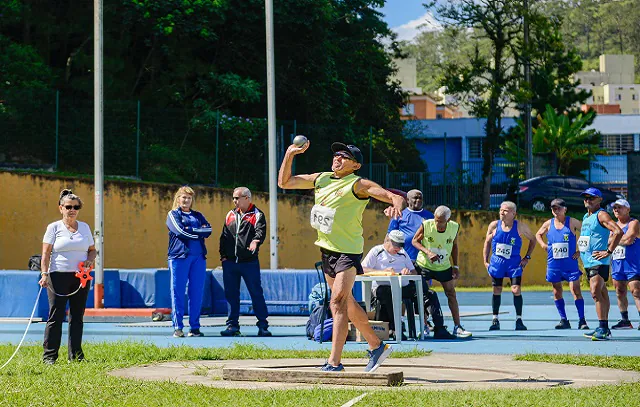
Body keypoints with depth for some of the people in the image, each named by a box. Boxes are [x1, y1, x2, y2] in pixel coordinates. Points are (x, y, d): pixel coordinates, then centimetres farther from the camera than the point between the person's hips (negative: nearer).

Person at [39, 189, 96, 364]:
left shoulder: (85, 227, 13)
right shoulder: (54, 228, 2)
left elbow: (92, 250, 20)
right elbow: (46, 253, -4)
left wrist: (90, 260, -3)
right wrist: (44, 274, -16)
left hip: (80, 277, 4)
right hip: (58, 276, -4)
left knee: (77, 316, 7)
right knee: (56, 316, -6)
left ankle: (75, 354, 14)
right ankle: (49, 355, -3)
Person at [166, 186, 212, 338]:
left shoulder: (198, 215, 20)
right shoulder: (173, 214, 9)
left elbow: (208, 230, 2)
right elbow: (180, 231, -9)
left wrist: (191, 231, -8)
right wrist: (199, 232, -3)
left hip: (198, 257, 4)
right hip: (179, 256, -4)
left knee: (197, 293, 2)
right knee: (178, 292, -5)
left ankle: (195, 327, 7)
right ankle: (178, 327, -4)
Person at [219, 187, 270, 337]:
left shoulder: (257, 215, 1)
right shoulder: (230, 215, 16)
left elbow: (261, 231, -15)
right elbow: (224, 236, 17)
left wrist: (255, 241, -37)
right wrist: (223, 255, 6)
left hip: (249, 262, -5)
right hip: (230, 262, 5)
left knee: (256, 293, -2)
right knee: (231, 294, 6)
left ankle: (263, 325, 2)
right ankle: (232, 325, 13)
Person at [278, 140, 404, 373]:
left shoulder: (358, 185, -10)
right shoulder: (320, 179, 10)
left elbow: (392, 195, -21)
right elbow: (284, 182, 16)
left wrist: (396, 203, -44)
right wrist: (290, 154, 5)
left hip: (348, 251, -8)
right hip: (327, 249, 8)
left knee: (338, 301, -18)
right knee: (347, 302, 16)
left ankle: (334, 362, -20)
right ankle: (376, 346, 31)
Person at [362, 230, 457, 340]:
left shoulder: (402, 253, 23)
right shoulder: (376, 251, 6)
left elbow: (414, 273, 20)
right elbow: (363, 270, -7)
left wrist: (409, 272, -6)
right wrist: (383, 271, -19)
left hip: (404, 288, 6)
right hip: (382, 287, -6)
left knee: (431, 294, -10)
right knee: (390, 295, -42)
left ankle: (439, 330, -14)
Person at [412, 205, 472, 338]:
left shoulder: (454, 227, -12)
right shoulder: (426, 225, -21)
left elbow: (454, 246, 3)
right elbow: (415, 240, -10)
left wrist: (455, 266, 1)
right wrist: (427, 252, -26)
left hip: (444, 267, 2)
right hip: (424, 265, -2)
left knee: (451, 294, 3)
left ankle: (457, 327, 9)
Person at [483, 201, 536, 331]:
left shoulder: (520, 227, -7)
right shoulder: (494, 225, -3)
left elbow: (533, 240, 7)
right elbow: (487, 242, 8)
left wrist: (527, 257, 1)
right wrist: (485, 261, 3)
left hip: (514, 262, -2)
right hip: (496, 262, 2)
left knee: (516, 290, -10)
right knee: (497, 290, 5)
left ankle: (519, 320, 0)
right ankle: (495, 320, 14)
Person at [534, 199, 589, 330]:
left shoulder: (572, 222, -4)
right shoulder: (548, 224, 6)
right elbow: (538, 235, 24)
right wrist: (543, 244, 5)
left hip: (570, 263, -4)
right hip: (554, 264, 4)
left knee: (576, 290, -9)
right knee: (557, 292, 6)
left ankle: (582, 320, -7)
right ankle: (564, 320, 14)